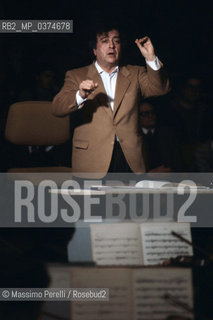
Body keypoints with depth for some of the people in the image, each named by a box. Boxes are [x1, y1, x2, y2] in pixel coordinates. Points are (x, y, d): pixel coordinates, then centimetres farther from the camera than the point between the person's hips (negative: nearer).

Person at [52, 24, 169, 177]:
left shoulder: (135, 74, 18)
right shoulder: (76, 76, 10)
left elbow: (159, 88, 2)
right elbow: (57, 108, -3)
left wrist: (151, 59, -13)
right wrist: (80, 96, -24)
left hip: (130, 159, 2)